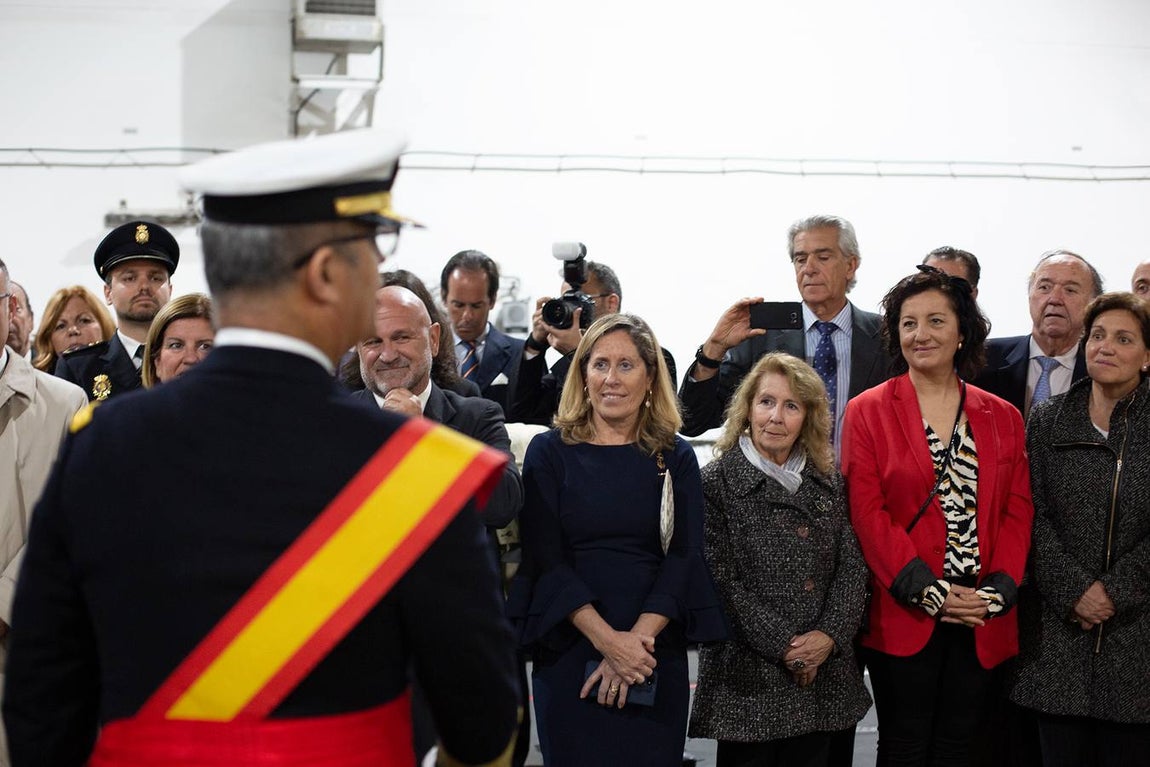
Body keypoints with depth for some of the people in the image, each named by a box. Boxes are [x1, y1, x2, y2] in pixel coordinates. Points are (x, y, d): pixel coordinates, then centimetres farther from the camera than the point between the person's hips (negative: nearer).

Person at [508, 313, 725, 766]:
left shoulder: (676, 458, 6)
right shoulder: (550, 452, 2)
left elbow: (683, 557, -1)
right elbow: (545, 558, -5)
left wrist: (638, 638, -15)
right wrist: (607, 639, -16)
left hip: (655, 657, 1)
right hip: (569, 654, -1)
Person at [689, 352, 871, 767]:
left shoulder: (828, 481, 10)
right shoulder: (717, 482, -5)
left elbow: (852, 565, 5)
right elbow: (722, 580, -11)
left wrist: (831, 635, -10)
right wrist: (783, 648, -13)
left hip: (822, 676, 4)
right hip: (748, 677, -4)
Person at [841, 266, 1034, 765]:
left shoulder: (1002, 418, 11)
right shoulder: (868, 412, 1)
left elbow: (1018, 512, 6)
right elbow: (867, 512, -6)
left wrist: (999, 590, -9)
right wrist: (926, 590, -14)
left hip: (983, 623, 3)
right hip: (903, 615, -3)